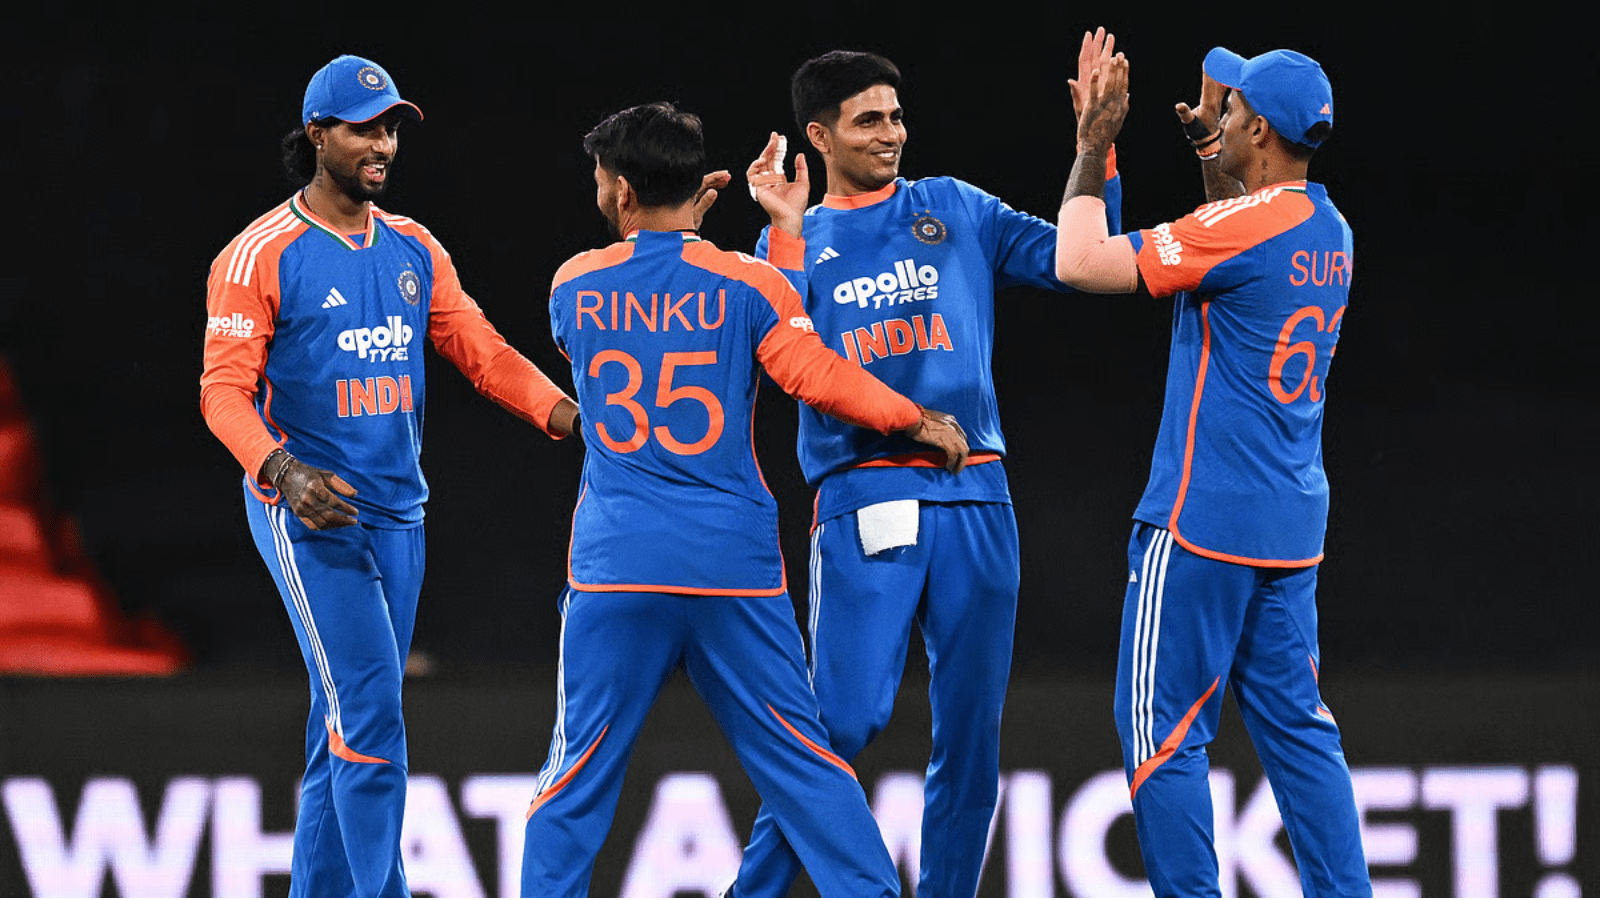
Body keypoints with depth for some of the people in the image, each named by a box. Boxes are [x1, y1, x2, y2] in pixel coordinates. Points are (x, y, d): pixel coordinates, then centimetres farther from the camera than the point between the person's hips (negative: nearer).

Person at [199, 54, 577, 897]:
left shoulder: (414, 250, 11)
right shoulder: (260, 256, -8)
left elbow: (482, 352, 8)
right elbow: (226, 389, -13)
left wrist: (570, 415, -8)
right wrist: (283, 471, -30)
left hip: (398, 512, 6)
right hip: (310, 512, -6)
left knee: (347, 734, 9)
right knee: (368, 718, -14)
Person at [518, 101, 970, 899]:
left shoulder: (573, 287, 3)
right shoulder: (746, 284, -3)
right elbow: (821, 379, -6)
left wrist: (677, 233, 30)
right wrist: (919, 423, 9)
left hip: (613, 568, 0)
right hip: (733, 564, 0)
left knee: (580, 768, 6)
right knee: (799, 757, 6)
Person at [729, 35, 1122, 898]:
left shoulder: (955, 210, 15)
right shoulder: (796, 242, 12)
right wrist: (785, 231, -10)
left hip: (973, 497, 3)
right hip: (862, 498, -3)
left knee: (970, 732, 3)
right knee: (846, 717, -14)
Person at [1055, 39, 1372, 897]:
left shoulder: (1240, 228, -16)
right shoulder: (1331, 232, 10)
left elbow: (1081, 263, -15)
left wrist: (1093, 145, -4)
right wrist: (1210, 154, 29)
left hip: (1203, 521, -8)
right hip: (1294, 527, 8)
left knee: (1162, 728, -3)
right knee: (1296, 727, 10)